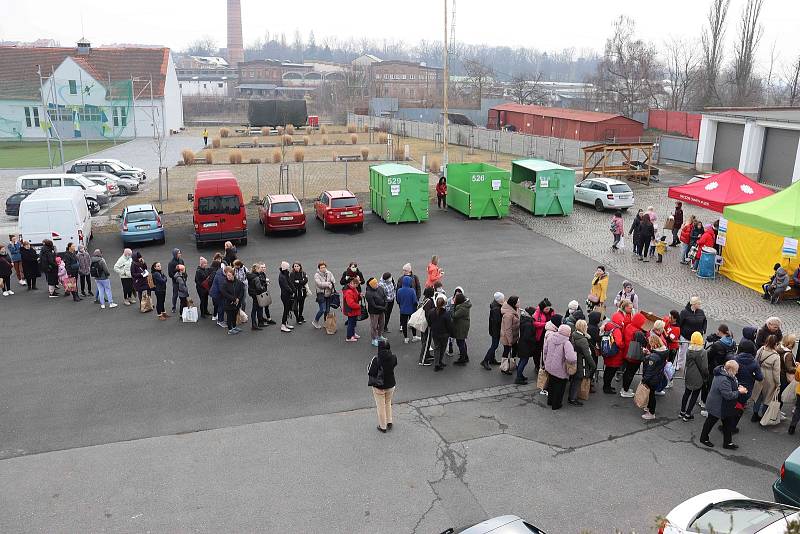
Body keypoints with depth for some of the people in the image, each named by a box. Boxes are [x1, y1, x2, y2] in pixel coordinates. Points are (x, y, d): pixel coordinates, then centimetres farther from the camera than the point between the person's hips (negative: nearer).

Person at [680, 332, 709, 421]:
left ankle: (682, 412, 31)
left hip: (688, 377, 5)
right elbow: (704, 368, -16)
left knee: (687, 393, 20)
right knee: (694, 395, 9)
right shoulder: (702, 352, -21)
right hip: (698, 378, -5)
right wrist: (706, 377, 1)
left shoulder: (688, 350, -6)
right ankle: (687, 415, 13)